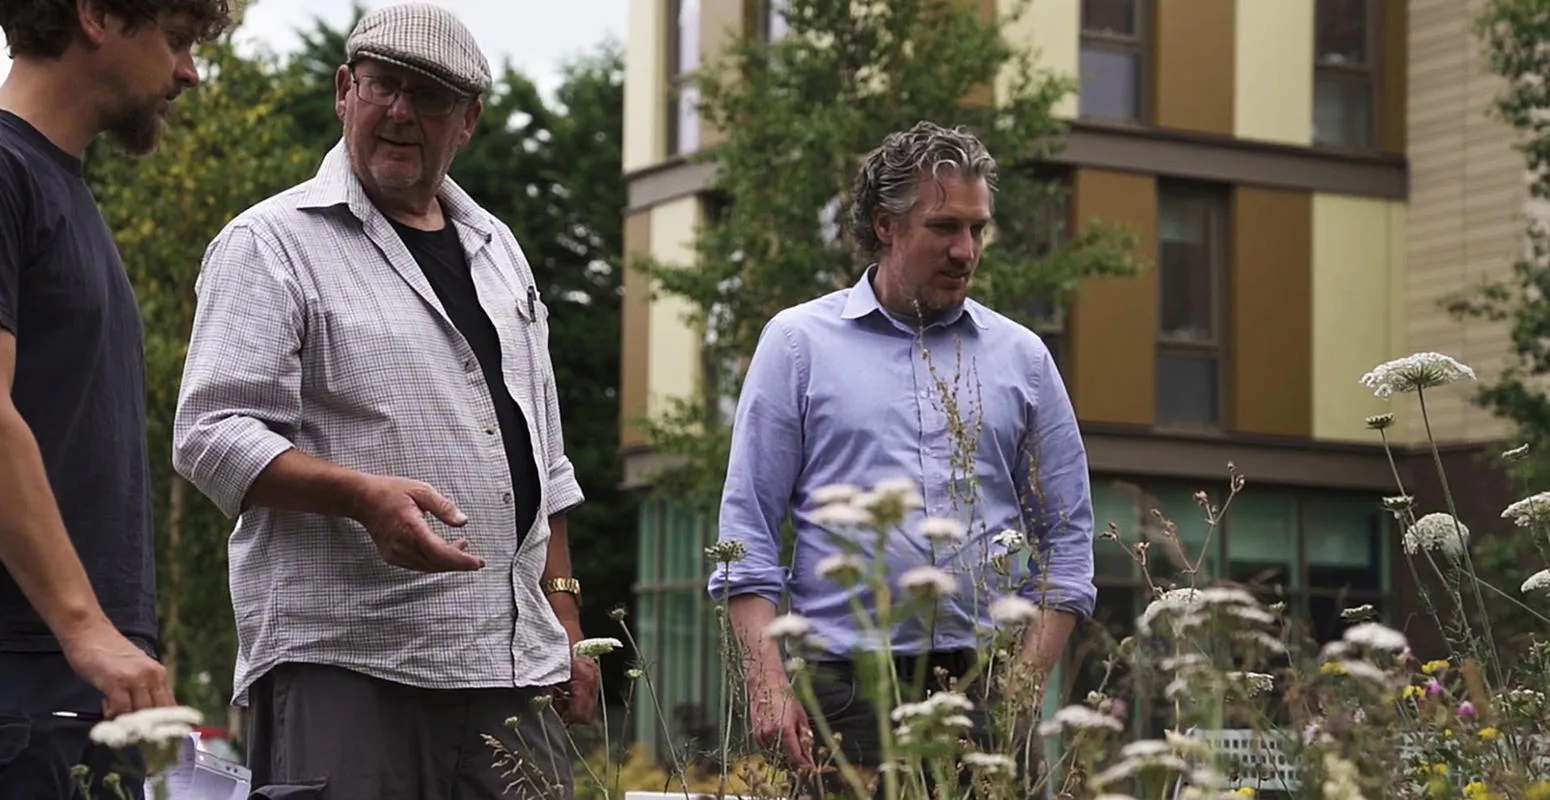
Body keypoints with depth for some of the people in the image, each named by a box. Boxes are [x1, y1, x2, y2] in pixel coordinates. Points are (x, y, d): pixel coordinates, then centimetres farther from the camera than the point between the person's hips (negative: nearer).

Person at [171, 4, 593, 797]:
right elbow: (211, 435, -10)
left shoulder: (496, 249, 20)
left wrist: (564, 613, 18)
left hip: (513, 668, 6)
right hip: (341, 665, -6)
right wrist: (363, 495, -24)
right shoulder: (271, 244, 0)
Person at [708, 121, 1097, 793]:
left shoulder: (1021, 357, 13)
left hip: (982, 686, 2)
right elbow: (748, 529, 3)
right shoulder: (799, 341, 6)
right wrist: (769, 683, -7)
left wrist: (1027, 686, 2)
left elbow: (1065, 541, 14)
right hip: (844, 684, -2)